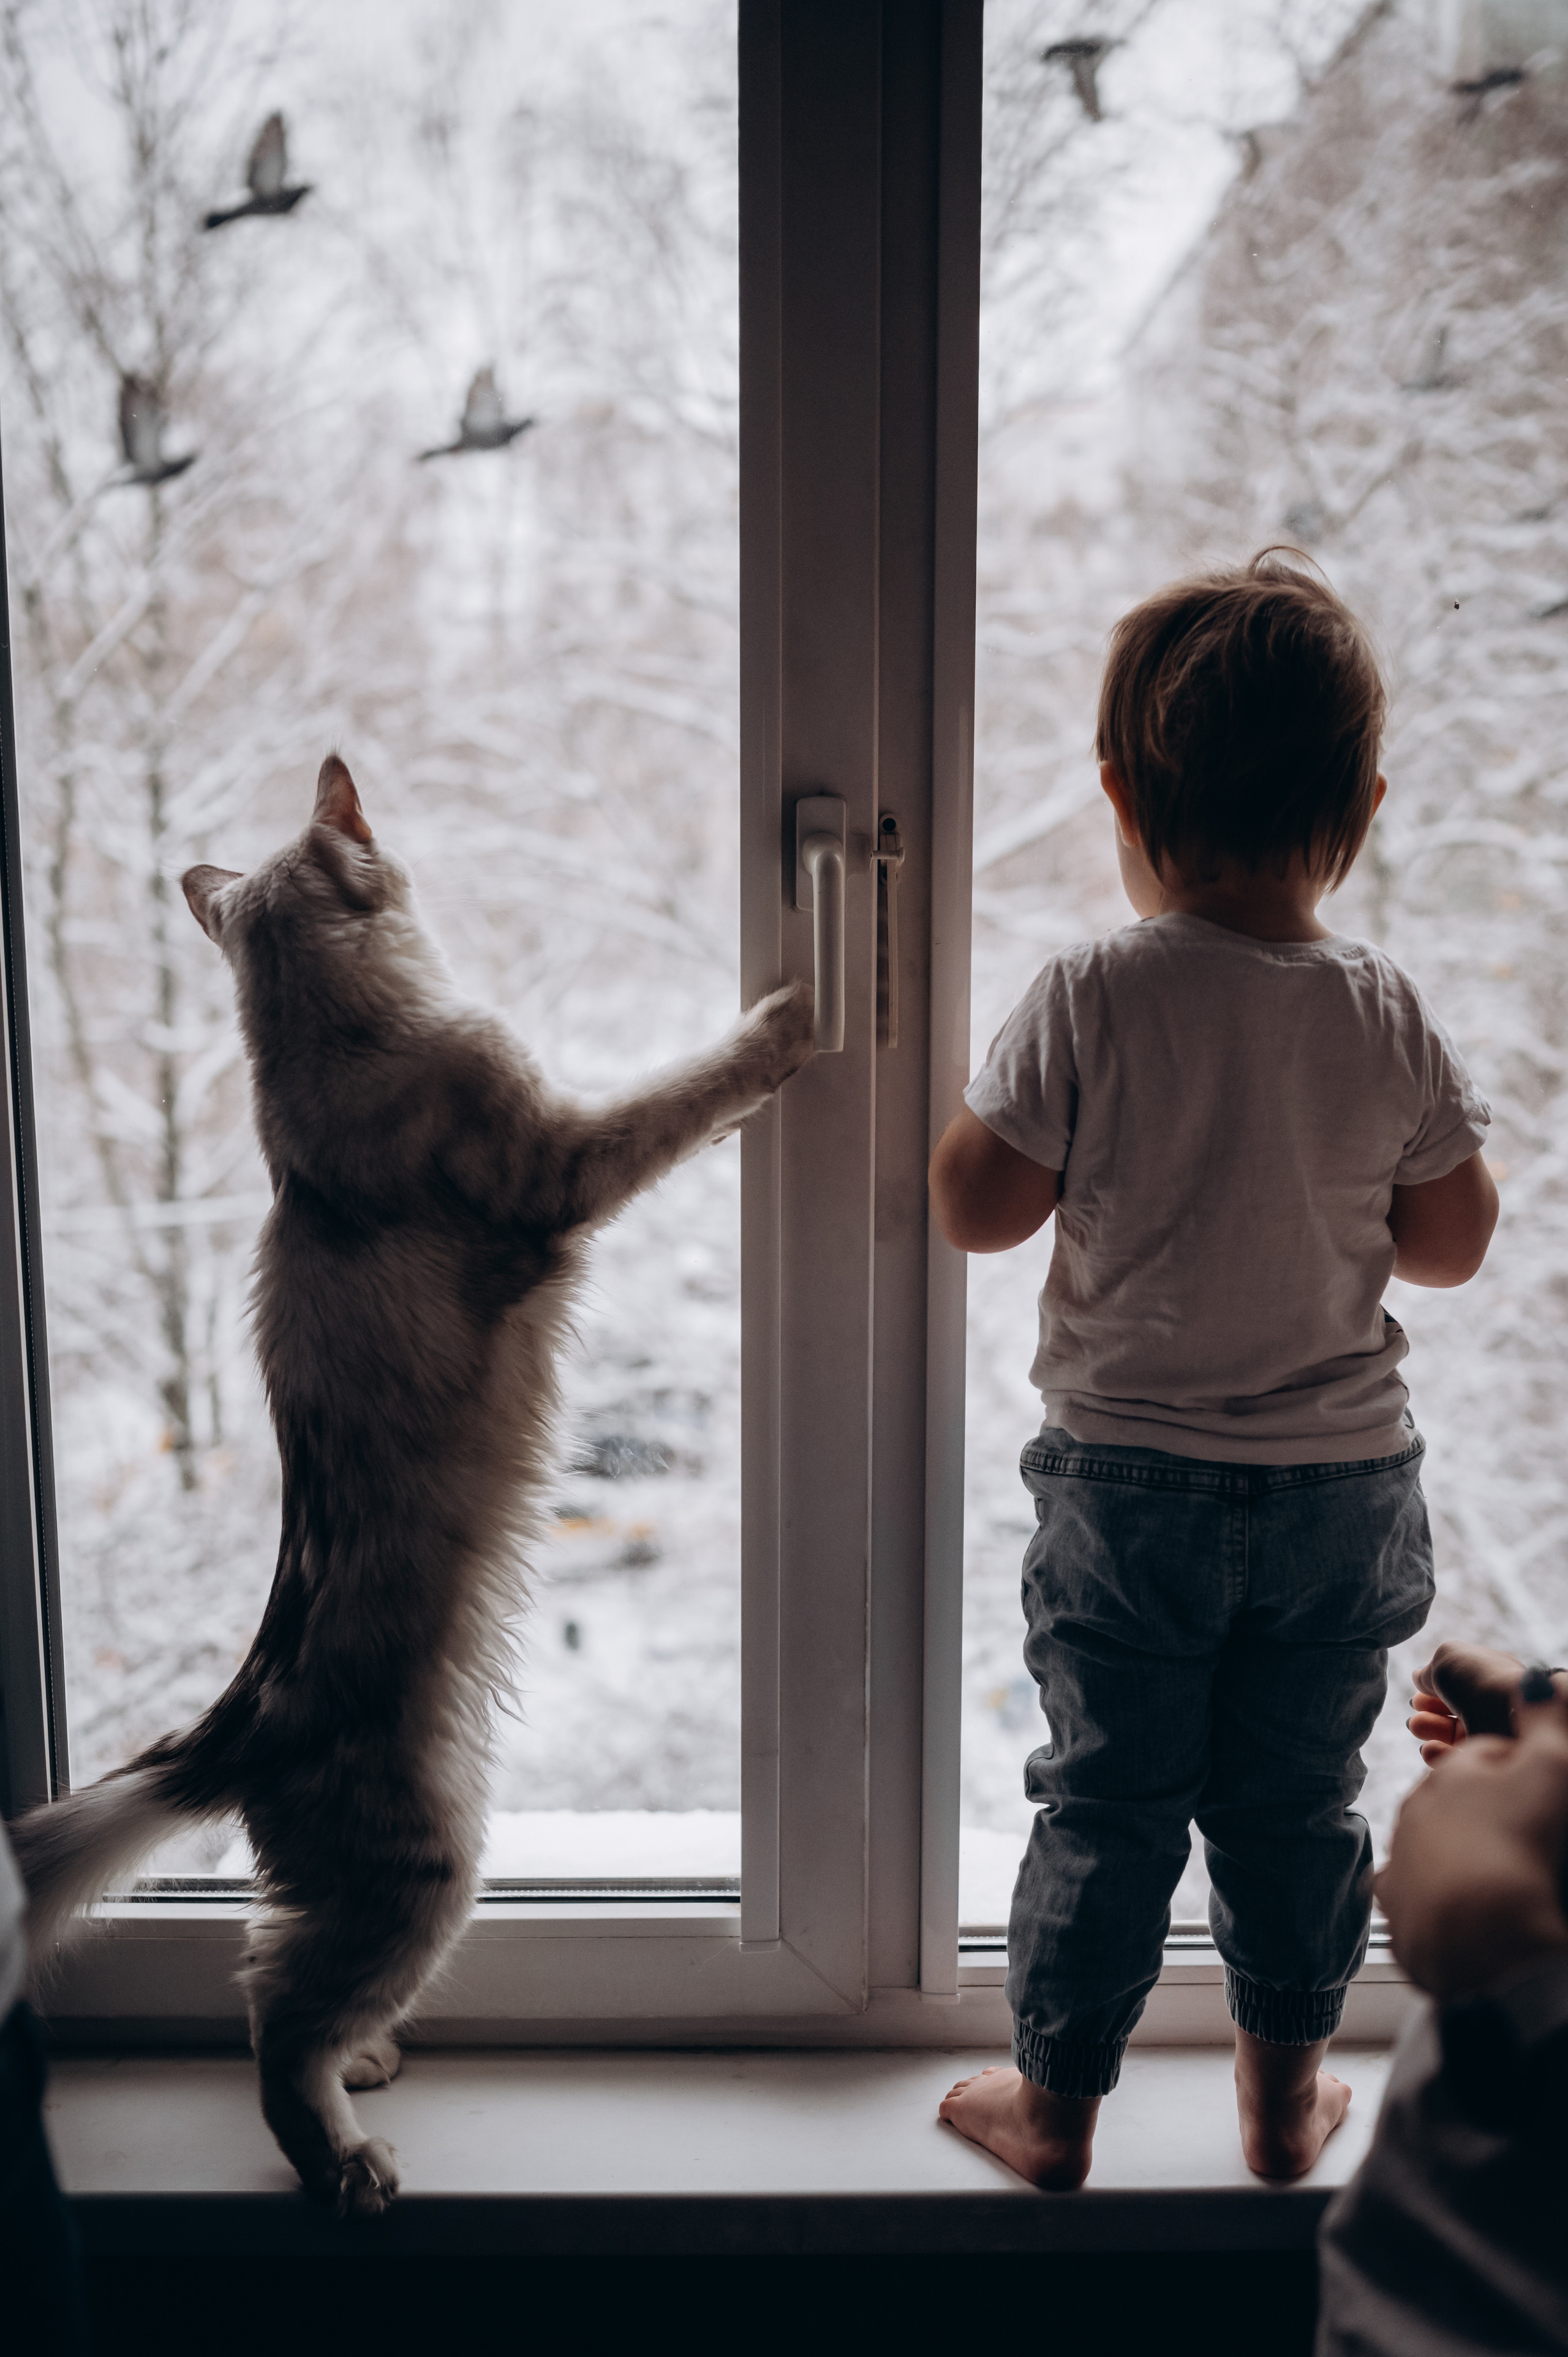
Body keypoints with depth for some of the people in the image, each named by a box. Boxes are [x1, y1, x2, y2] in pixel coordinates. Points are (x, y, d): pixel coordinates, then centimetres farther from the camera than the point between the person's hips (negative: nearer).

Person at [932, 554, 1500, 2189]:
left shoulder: (1087, 1000, -17)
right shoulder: (1390, 1021, -7)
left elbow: (976, 1209, -11)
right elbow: (1451, 1245, 1)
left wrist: (996, 1081, 5)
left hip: (1129, 1479, -2)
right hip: (1343, 1480, 3)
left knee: (1104, 1802, 12)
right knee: (1298, 1804, 18)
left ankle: (1056, 2099, 28)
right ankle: (1287, 2094, 36)